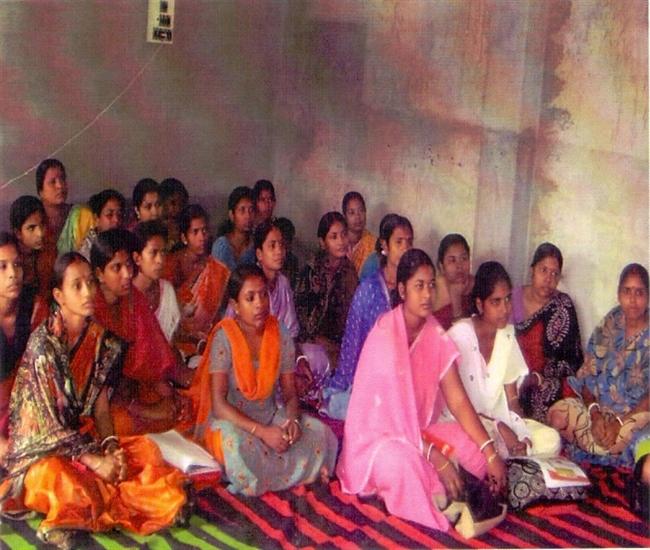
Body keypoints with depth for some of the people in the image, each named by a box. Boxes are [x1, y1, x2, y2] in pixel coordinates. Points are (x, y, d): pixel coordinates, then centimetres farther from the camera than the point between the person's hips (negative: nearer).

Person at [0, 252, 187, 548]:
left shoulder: (100, 339, 3)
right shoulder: (43, 342, -18)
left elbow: (100, 403, 4)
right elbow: (48, 419, -19)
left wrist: (112, 447, -14)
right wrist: (95, 461, -23)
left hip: (84, 437, 7)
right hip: (40, 448, -7)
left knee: (146, 450, -13)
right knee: (71, 486, -36)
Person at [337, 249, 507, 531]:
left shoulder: (435, 335, -1)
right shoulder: (385, 335, -20)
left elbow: (458, 400, -5)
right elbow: (393, 410, -23)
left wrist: (490, 453, -15)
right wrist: (436, 457, -27)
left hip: (419, 429, 7)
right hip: (376, 434, -7)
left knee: (473, 447, -13)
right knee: (403, 461, -37)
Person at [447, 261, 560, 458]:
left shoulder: (507, 334, 5)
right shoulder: (459, 335, -15)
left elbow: (511, 397, 5)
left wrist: (520, 434, -12)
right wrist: (498, 428, -20)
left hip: (500, 419, 6)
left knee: (550, 440, -15)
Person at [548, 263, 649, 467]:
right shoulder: (608, 327, 4)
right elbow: (588, 377, 2)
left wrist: (619, 423, -23)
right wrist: (595, 414, -15)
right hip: (602, 407, 5)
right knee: (558, 414, -22)